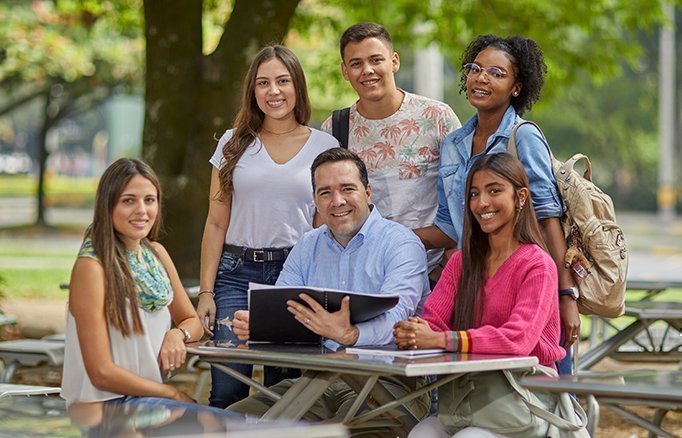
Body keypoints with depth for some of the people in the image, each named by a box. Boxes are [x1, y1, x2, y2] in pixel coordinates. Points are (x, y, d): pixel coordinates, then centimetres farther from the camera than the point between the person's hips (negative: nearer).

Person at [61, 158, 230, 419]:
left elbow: (192, 321, 20)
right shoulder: (91, 267, -13)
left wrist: (178, 334, -4)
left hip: (148, 396, 7)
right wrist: (176, 395, -11)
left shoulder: (156, 254, 9)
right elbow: (101, 373, -15)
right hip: (107, 404, -7)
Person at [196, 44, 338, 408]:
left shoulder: (325, 146, 7)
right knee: (227, 391, -8)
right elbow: (216, 223, 9)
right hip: (237, 272, 1)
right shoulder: (234, 144, 9)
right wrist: (206, 291, 2)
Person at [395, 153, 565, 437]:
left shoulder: (537, 265, -7)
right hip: (470, 391, 4)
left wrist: (439, 339, -28)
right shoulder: (462, 261, 13)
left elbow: (519, 339, -21)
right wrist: (411, 334, -22)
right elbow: (432, 320, 3)